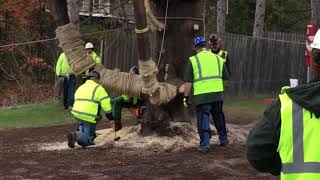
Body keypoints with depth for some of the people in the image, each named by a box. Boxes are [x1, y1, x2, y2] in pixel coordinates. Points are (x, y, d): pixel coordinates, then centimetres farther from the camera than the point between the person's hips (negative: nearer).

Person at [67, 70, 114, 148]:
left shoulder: (80, 88, 23)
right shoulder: (98, 88, 0)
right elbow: (105, 102, -6)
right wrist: (109, 115, 6)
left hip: (76, 113, 7)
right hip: (88, 116, -7)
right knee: (89, 139, -1)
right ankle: (76, 136, -27)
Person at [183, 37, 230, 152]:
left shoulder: (193, 60, -3)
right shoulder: (218, 59, 11)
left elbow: (188, 82, -6)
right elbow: (226, 78, 15)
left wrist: (186, 96, -1)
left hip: (201, 96, -4)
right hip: (217, 94, 4)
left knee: (203, 119, 3)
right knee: (218, 116, 23)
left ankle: (204, 144, 1)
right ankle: (223, 138, 34)